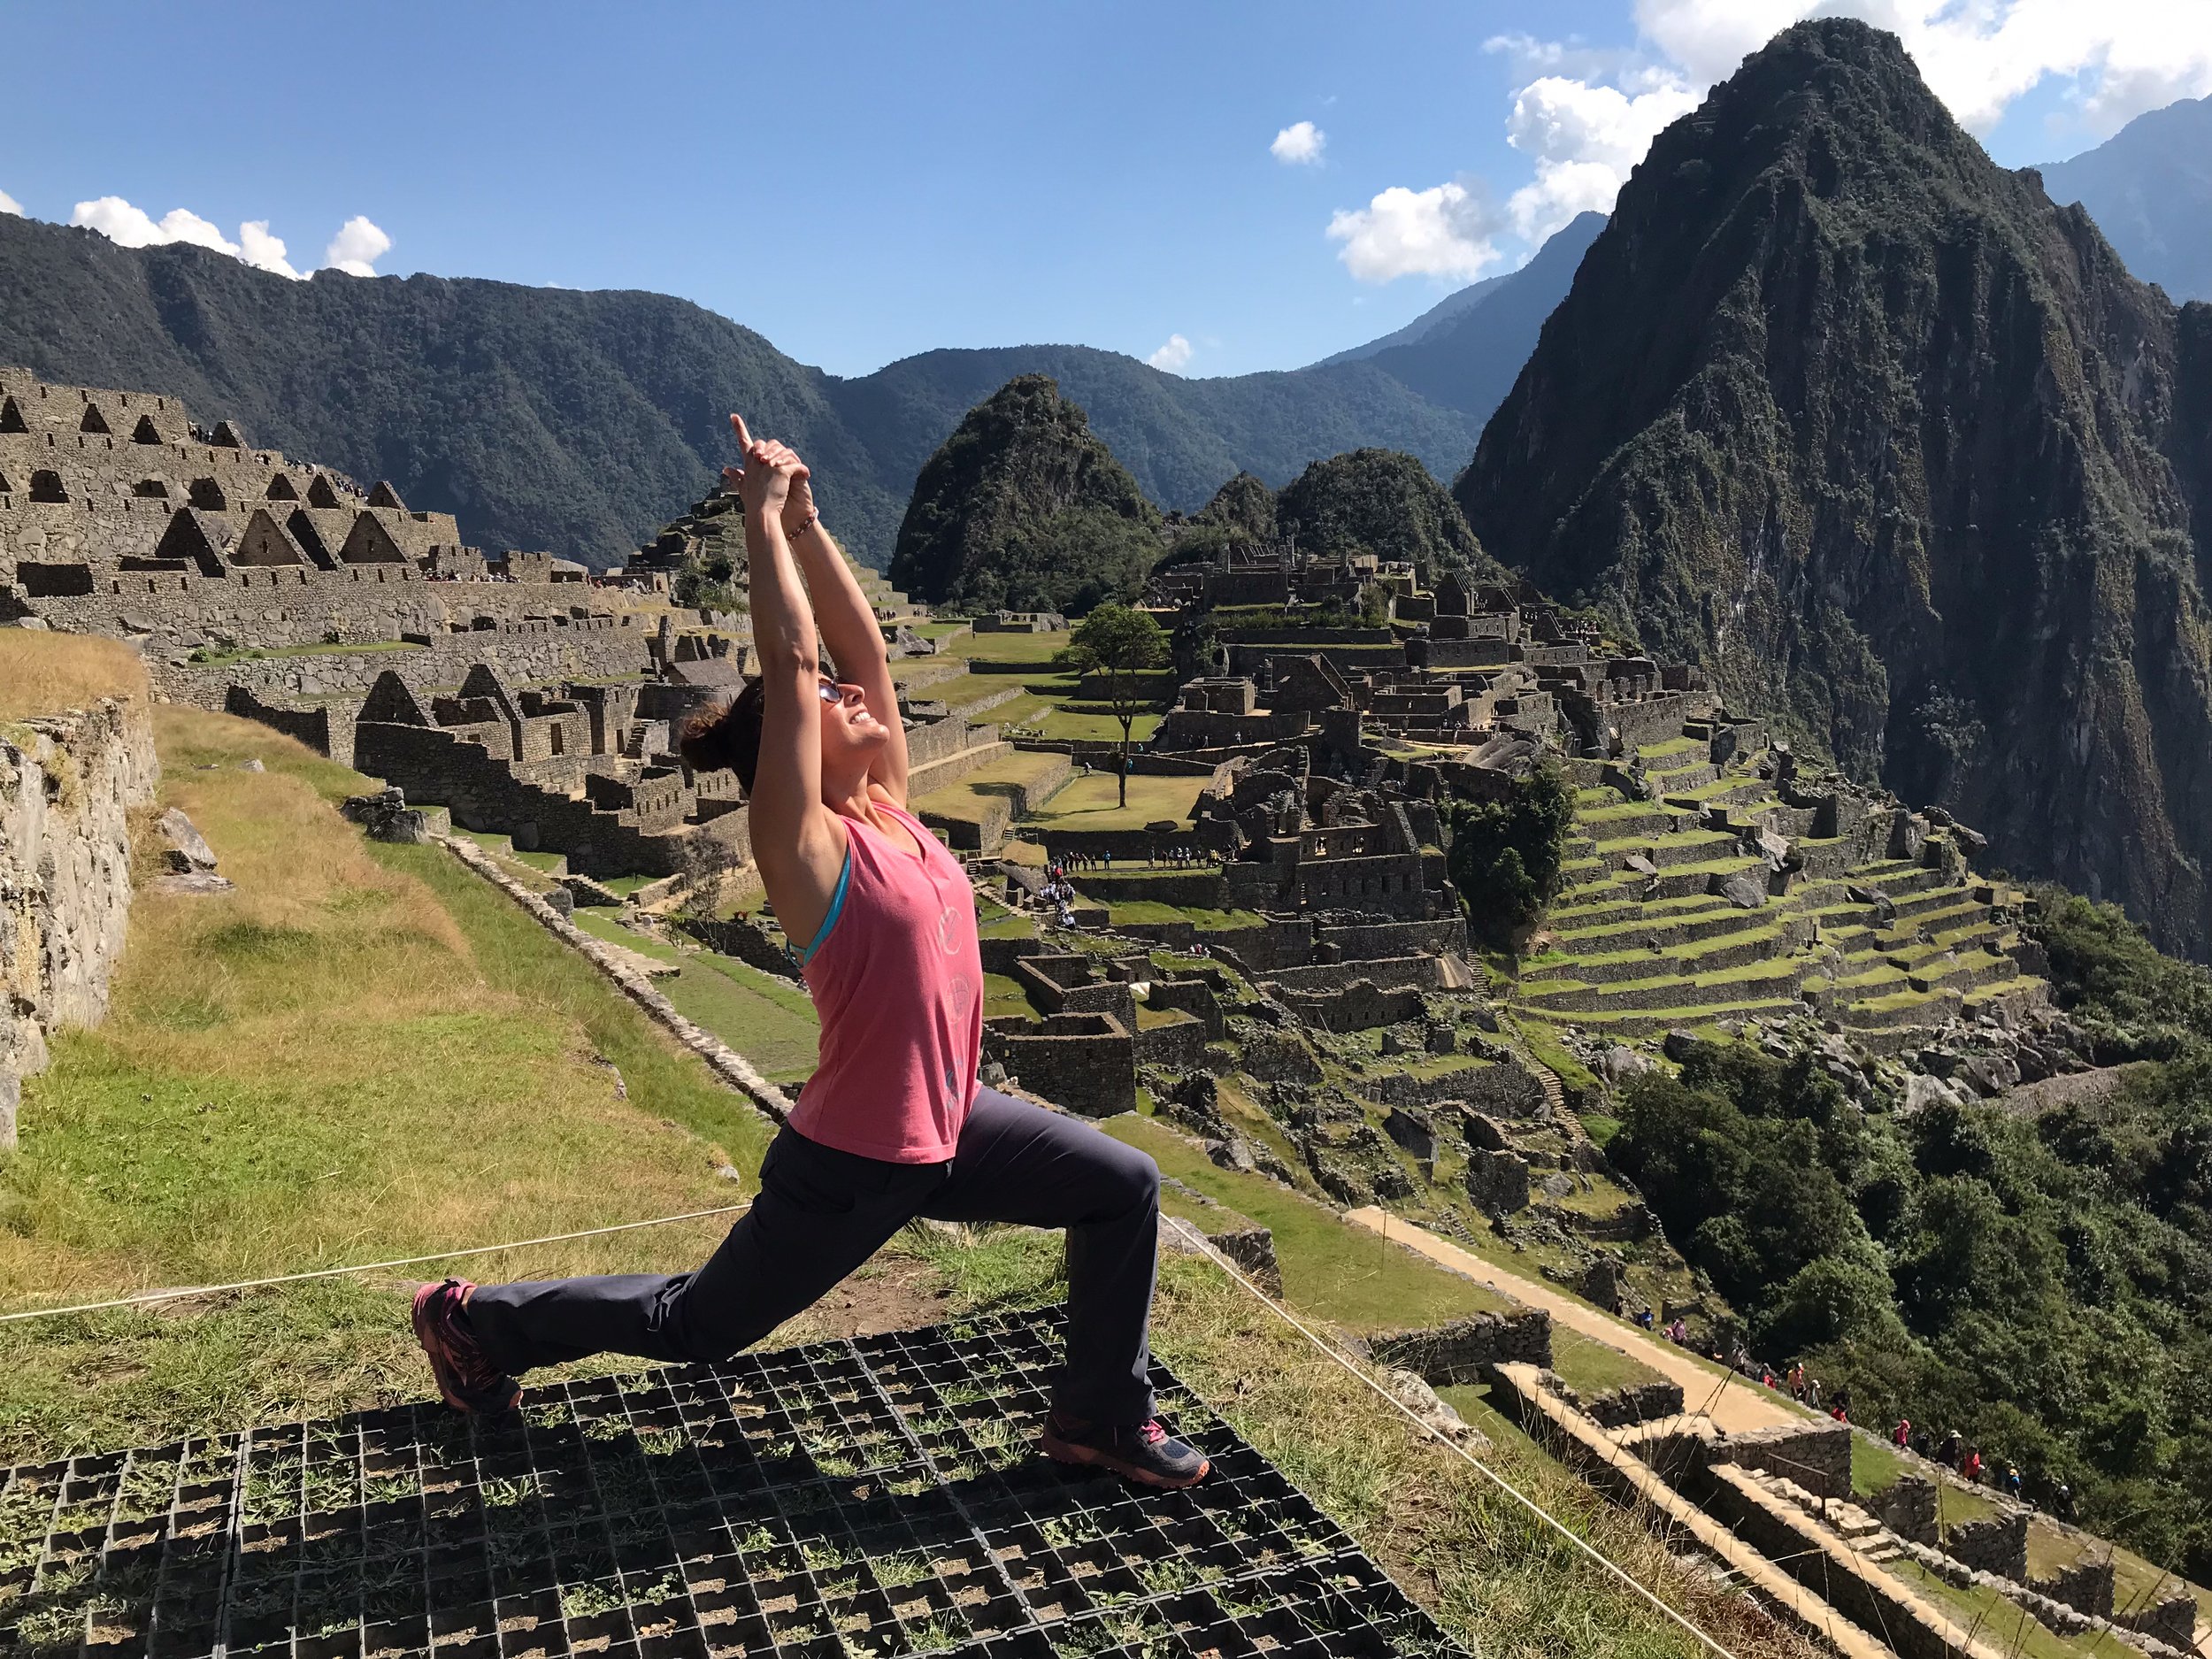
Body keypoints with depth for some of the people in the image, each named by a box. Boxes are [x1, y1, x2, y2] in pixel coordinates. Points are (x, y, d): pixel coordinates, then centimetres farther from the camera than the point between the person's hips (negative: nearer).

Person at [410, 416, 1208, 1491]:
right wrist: (765, 517, -22)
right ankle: (472, 1321, 35)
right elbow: (790, 658, -28)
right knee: (694, 1323, 13)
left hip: (946, 1127, 7)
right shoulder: (805, 846, -21)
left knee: (1124, 1188, 3)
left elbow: (861, 642, -2)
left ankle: (1100, 1416, 18)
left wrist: (805, 521, -4)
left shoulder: (888, 808, -1)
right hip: (850, 1167, -7)